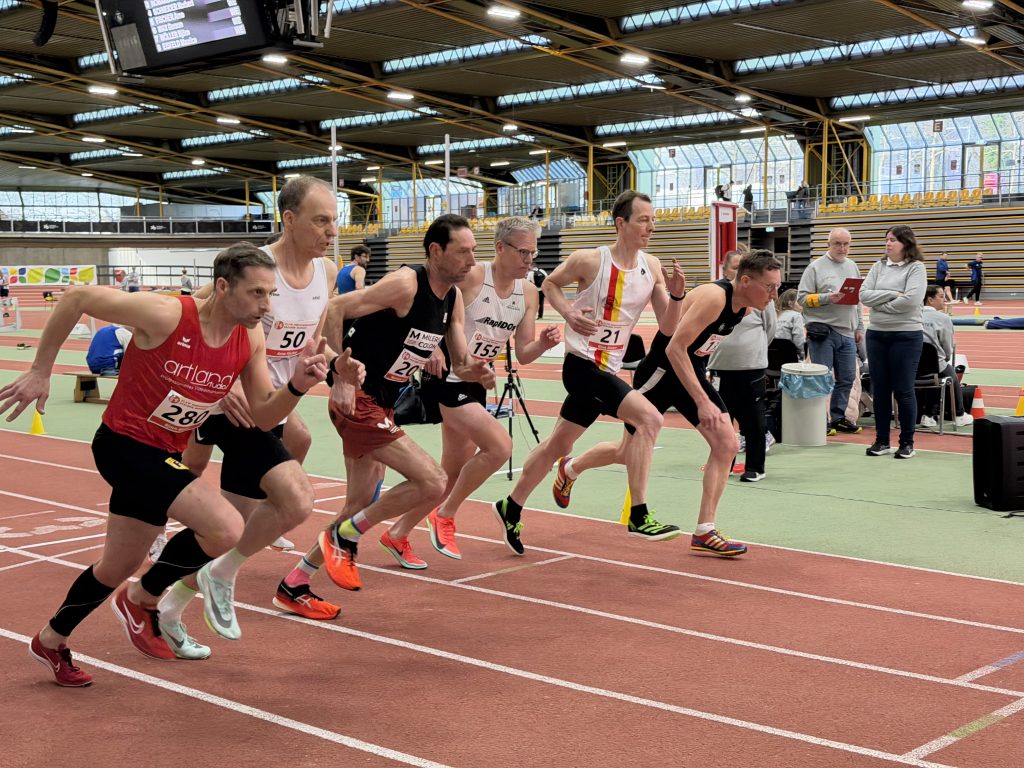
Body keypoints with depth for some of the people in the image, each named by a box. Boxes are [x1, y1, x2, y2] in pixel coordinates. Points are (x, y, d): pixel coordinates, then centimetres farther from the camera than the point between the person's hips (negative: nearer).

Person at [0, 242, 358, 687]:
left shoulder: (250, 339, -6)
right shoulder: (166, 315, -26)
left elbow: (263, 417, -2)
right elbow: (76, 299, -17)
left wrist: (297, 386, -22)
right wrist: (40, 372, -12)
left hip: (165, 453, 7)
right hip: (124, 444, -7)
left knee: (118, 567, 22)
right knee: (227, 529, -23)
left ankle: (50, 641, 47)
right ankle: (141, 600, 3)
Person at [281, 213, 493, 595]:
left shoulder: (453, 298, 7)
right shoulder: (406, 284, -19)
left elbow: (460, 364, 11)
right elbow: (336, 308, -22)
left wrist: (476, 373, -13)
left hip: (382, 404, 10)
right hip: (358, 400, -9)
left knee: (360, 505, 16)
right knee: (433, 483, -15)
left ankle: (295, 581, 29)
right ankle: (344, 536, 1)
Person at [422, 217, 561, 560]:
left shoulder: (528, 293, 2)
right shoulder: (471, 277, -18)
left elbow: (523, 355, 5)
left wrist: (544, 342, -14)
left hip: (476, 383, 8)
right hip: (447, 378, -8)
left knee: (455, 474, 12)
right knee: (500, 445, -21)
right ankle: (445, 516, -2)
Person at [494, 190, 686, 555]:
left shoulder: (651, 266, 4)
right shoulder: (589, 260, -12)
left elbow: (667, 327, 4)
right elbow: (550, 283, 6)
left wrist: (676, 296, -15)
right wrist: (568, 311, -12)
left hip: (607, 369, 7)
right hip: (582, 363, -7)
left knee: (558, 445, 17)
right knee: (649, 417, -23)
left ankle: (511, 508, 35)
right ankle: (639, 517, -18)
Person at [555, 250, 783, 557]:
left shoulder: (745, 305, -3)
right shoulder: (713, 297, -30)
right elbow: (674, 348, -34)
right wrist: (702, 402, -36)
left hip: (692, 370, 8)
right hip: (661, 370, -8)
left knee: (727, 444, -7)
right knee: (629, 453, 6)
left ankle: (704, 532, -3)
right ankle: (571, 469, 36)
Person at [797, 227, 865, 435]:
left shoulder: (852, 266, 15)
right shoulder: (816, 267, -3)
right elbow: (803, 297, -7)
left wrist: (859, 328, 15)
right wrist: (827, 298, -18)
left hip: (847, 332, 6)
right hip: (822, 331, -6)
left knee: (847, 378, 9)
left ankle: (838, 417, 21)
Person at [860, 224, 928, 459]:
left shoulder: (916, 268, -6)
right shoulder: (878, 266, 9)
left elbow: (911, 300, -19)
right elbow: (864, 295, -2)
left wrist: (879, 305, -10)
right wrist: (892, 294, -13)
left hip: (906, 335, -5)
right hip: (876, 334, 5)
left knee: (903, 390, 1)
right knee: (880, 390, 9)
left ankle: (907, 442, 12)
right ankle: (882, 440, 18)